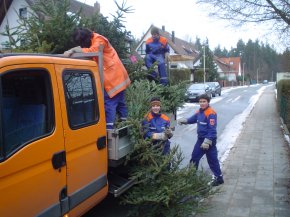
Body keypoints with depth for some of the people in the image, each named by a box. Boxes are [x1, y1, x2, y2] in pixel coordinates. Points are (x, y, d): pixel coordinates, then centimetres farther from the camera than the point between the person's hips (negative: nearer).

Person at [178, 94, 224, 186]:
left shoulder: (211, 113, -20)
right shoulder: (199, 112, 7)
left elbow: (212, 129, -23)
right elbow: (193, 119, 19)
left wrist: (207, 142, -25)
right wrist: (184, 120, -2)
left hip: (209, 140, -9)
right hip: (200, 139, 9)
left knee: (212, 160, 1)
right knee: (194, 157, 15)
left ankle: (219, 178, 15)